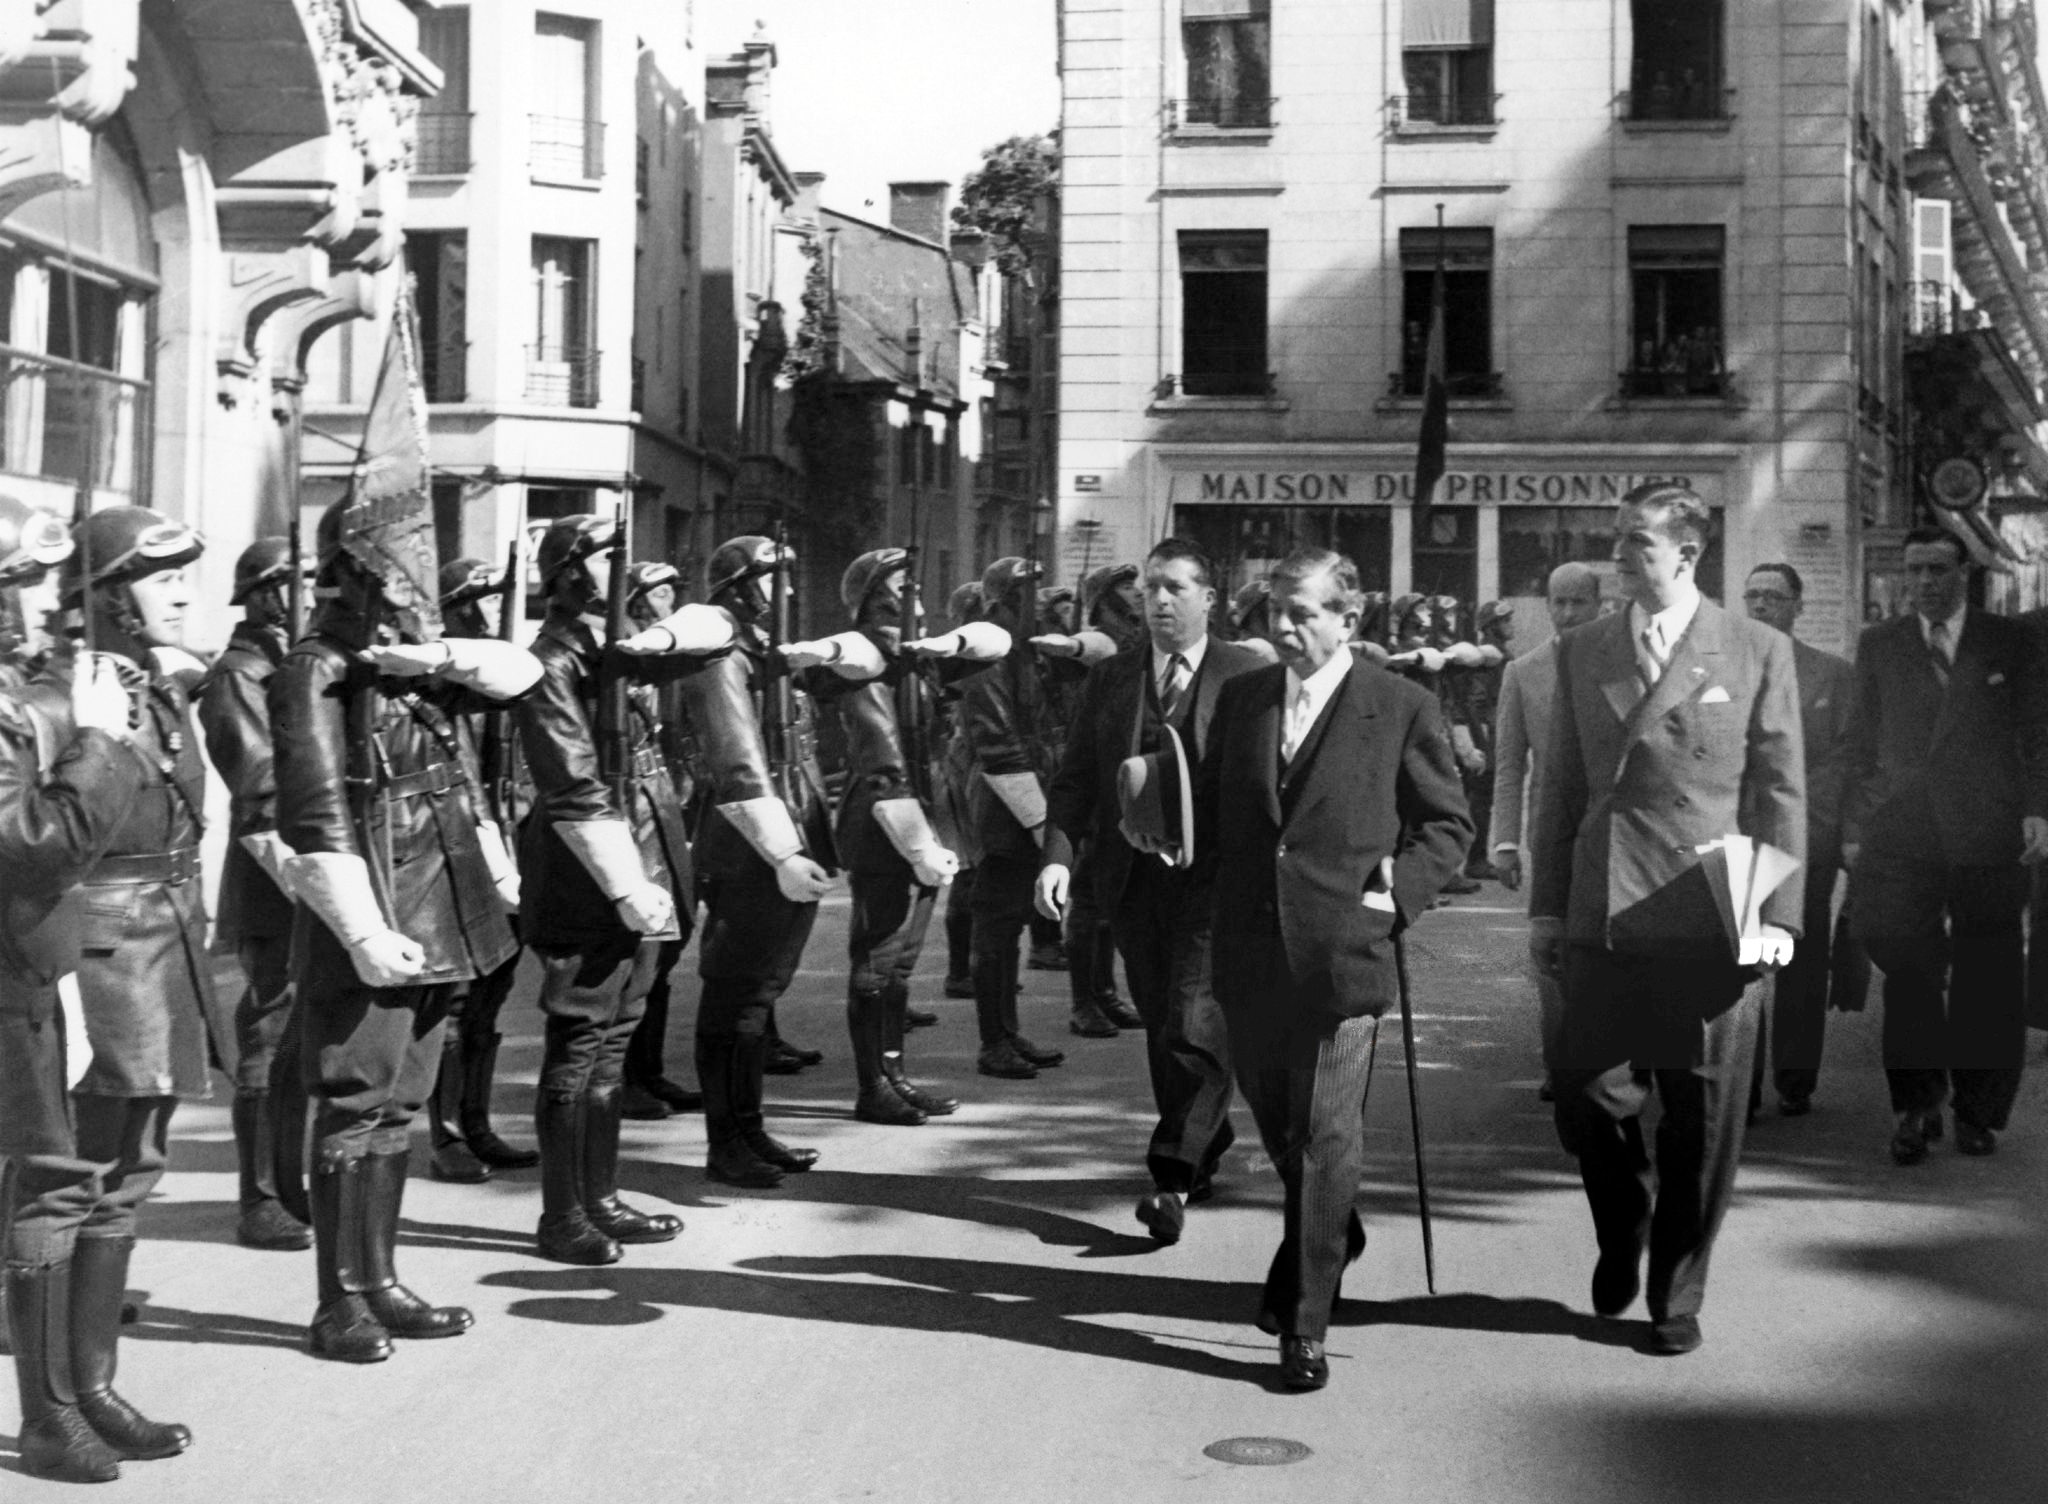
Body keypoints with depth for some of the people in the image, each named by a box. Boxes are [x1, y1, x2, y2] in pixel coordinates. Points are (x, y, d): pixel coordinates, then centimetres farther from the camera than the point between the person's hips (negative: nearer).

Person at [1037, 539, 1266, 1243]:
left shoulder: (1248, 675, 1)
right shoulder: (1108, 678, 11)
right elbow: (1075, 779, 8)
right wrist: (1059, 855, -6)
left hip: (1213, 876, -4)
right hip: (1131, 875, 4)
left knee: (1193, 1026, -11)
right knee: (1161, 1026, 12)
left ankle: (1174, 1178, -9)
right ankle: (1208, 1146, 30)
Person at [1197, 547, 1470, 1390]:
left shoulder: (1402, 709, -4)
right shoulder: (1240, 698, 9)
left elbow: (1450, 825, 4)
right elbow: (1210, 811, 19)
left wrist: (1396, 894, -8)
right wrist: (1228, 889, 5)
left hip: (1340, 949, -5)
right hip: (1250, 950, 5)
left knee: (1326, 1138, -3)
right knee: (1272, 1116, 18)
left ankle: (1306, 1326, 5)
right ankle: (1327, 1238, 46)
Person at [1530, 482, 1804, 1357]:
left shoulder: (1757, 653, 2)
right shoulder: (1581, 653, 10)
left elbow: (1781, 793, 1)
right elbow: (1561, 788, 13)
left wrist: (1777, 914, -6)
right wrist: (1546, 907, 8)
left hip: (1712, 925, -2)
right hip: (1604, 922, 2)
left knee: (1703, 1122, 4)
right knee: (1585, 1098, 0)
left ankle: (1676, 1298, 21)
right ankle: (1622, 1234, 31)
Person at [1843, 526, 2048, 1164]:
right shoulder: (1878, 645, 13)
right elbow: (1861, 744, 11)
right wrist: (1853, 827, 5)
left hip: (1989, 833, -1)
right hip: (1901, 833, 1)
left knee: (1986, 977, 3)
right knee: (1908, 971, -6)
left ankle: (1978, 1110, 14)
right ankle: (1917, 1105, 4)